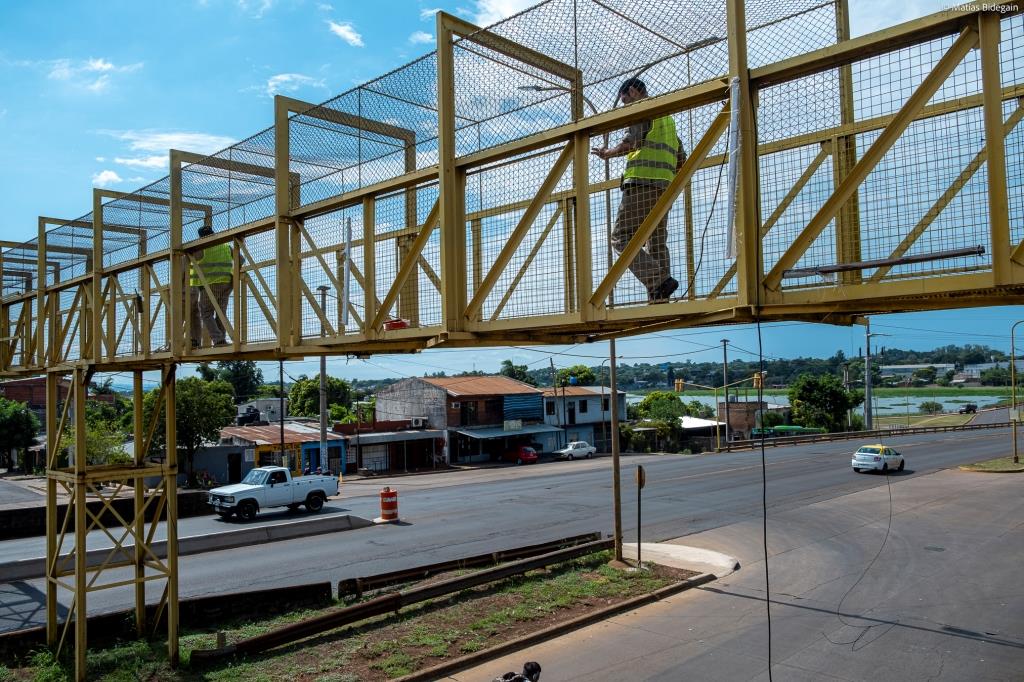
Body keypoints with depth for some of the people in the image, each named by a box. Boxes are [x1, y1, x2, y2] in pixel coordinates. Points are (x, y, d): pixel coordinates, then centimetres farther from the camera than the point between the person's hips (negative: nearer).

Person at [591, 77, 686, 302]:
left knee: (621, 237, -10)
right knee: (657, 242, 5)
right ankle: (659, 300, -1)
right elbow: (681, 160, 27)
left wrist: (607, 153, 1)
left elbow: (630, 142, -14)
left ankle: (659, 282, -24)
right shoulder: (667, 117, 29)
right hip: (663, 185, 9)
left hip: (641, 182, -9)